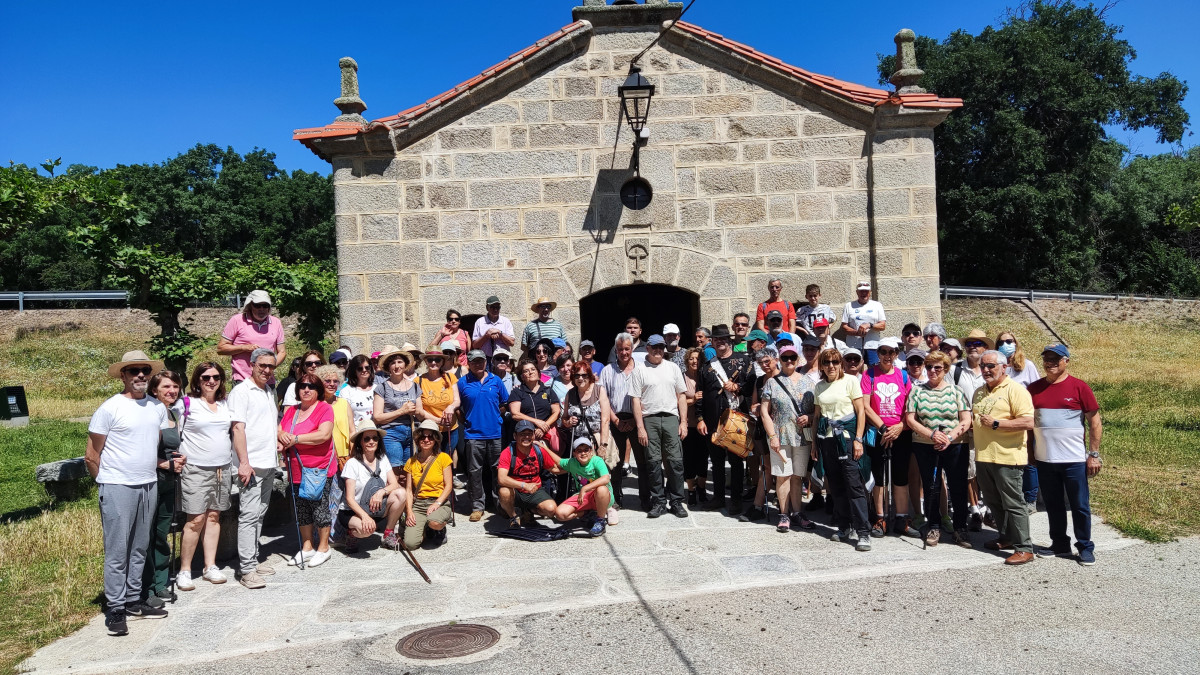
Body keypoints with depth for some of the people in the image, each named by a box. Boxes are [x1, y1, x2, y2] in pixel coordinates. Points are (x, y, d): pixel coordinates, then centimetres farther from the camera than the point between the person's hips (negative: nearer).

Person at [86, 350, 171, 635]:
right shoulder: (110, 408, -9)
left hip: (149, 486, 6)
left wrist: (156, 467, 11)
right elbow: (91, 455, -5)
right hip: (118, 488, -6)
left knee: (139, 549, 13)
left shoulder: (158, 408, 8)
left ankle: (133, 601, 23)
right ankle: (114, 609, 5)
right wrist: (108, 482, 2)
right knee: (117, 551, -3)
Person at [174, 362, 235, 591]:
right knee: (196, 519, -7)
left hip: (222, 468, 5)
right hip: (196, 469, -5)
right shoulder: (188, 404, -4)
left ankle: (210, 567, 16)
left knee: (214, 516, 9)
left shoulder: (225, 404, 11)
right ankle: (184, 571, 4)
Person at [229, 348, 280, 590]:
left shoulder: (270, 391, 18)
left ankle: (253, 560, 20)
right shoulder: (241, 391, -7)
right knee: (249, 515, -8)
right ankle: (246, 569, -6)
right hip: (251, 464, -8)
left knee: (260, 514, 12)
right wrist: (244, 462, -19)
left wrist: (279, 438, 15)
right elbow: (238, 427, -14)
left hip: (269, 463, 8)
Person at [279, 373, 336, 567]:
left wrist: (295, 438, -16)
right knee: (302, 509, 13)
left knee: (319, 507, 0)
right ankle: (306, 548, 24)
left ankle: (323, 548, 13)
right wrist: (282, 436, -10)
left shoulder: (324, 408, -7)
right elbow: (279, 430, 15)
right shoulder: (291, 411, 13)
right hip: (297, 470, 6)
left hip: (319, 469, -6)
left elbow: (324, 434, -20)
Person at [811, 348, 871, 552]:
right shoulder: (819, 387, 12)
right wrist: (815, 442, 13)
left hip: (846, 437, -5)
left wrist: (858, 440, -11)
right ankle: (844, 527, 18)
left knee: (854, 483, -10)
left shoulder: (850, 382, -1)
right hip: (827, 438, 5)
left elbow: (861, 412, -4)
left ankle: (863, 532, -8)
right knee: (835, 485, 8)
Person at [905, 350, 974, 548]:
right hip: (925, 448, 0)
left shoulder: (955, 391, 5)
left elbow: (966, 421, -1)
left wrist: (949, 437, -16)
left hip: (955, 447, 0)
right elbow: (910, 419, -1)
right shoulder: (917, 391, 6)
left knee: (958, 488, 1)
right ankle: (933, 528, 19)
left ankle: (960, 529, 13)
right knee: (931, 488, 6)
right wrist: (932, 435, -14)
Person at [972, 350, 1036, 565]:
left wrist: (995, 423, -20)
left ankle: (1024, 548, 4)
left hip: (1006, 457, -8)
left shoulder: (1015, 390, -10)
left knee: (1013, 503, -4)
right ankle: (1005, 538, 31)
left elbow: (1029, 422, -20)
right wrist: (973, 424, 9)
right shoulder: (980, 392, 16)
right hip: (983, 456, 8)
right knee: (993, 502, 16)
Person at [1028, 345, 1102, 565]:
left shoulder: (1079, 387, -5)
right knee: (1053, 505, 13)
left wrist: (1094, 454, -7)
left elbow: (1095, 423, -3)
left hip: (1074, 460, -4)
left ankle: (1085, 548, 17)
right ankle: (1060, 544, 25)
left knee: (1080, 505, 4)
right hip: (1044, 460, 4)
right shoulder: (1034, 389, 6)